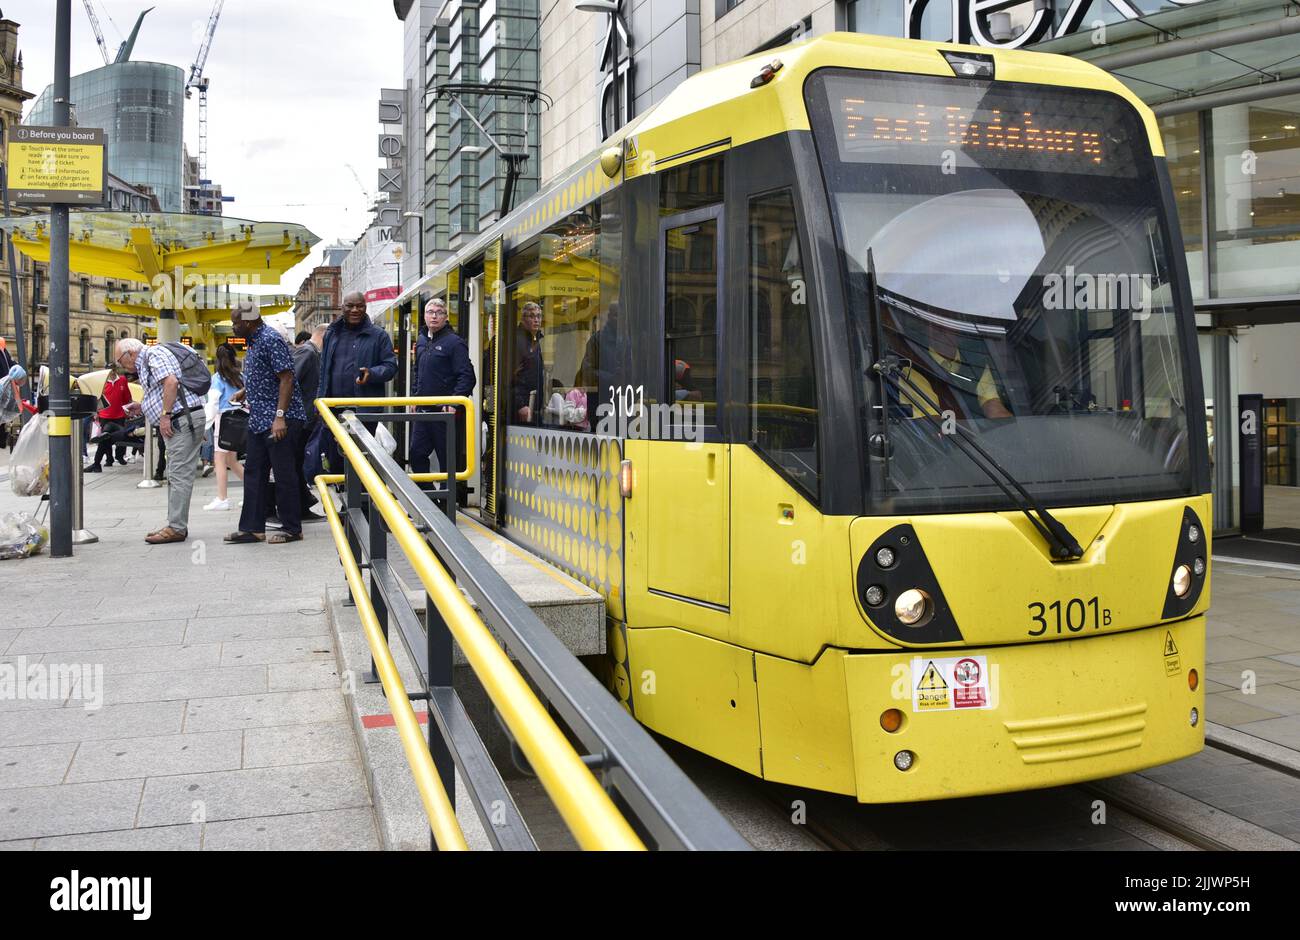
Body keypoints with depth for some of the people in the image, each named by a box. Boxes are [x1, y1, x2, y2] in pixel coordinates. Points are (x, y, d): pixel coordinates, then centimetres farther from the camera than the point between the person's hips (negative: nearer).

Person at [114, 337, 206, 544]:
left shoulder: (153, 354, -5)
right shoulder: (145, 365, 26)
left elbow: (171, 382, -20)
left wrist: (165, 415, -19)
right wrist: (141, 408, 16)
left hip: (183, 420, -11)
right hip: (182, 420, 11)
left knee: (179, 475, -10)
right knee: (176, 475, 13)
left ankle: (176, 528, -9)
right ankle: (176, 525, 18)